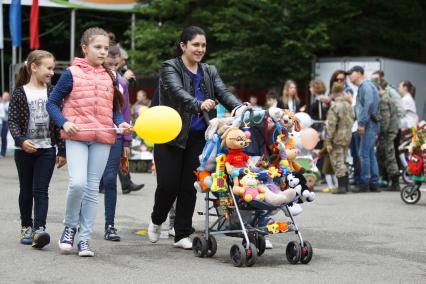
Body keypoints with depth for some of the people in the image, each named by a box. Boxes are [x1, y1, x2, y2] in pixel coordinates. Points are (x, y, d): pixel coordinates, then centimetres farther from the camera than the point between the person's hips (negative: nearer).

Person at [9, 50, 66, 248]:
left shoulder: (52, 92, 4)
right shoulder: (20, 93, -1)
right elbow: (12, 121, -4)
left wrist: (62, 150, 3)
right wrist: (21, 140, -21)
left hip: (47, 149, 0)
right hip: (25, 149, 0)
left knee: (41, 190, -8)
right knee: (26, 190, 11)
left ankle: (39, 229, -16)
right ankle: (26, 227, 23)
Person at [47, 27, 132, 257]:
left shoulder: (110, 77, 10)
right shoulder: (71, 73, -1)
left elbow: (115, 109, 15)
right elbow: (52, 103, 2)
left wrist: (121, 123, -5)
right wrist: (64, 123, -14)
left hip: (102, 137, 4)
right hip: (77, 136, -4)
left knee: (92, 188, 5)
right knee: (77, 183, -18)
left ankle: (84, 238, 13)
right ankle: (70, 226, 8)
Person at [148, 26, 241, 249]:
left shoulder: (209, 72, 12)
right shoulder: (170, 68, -5)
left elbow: (223, 93, -3)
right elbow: (178, 92, -24)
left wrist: (240, 108, -25)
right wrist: (199, 105, -43)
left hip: (197, 137, 4)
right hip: (170, 136, -4)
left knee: (188, 186, 4)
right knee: (168, 185, -4)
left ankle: (182, 235, 14)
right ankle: (156, 220, 25)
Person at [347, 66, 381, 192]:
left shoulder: (366, 86, -9)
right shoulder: (362, 87, 22)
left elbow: (368, 105, -21)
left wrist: (362, 123, -22)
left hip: (369, 125, -10)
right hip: (369, 125, 10)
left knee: (364, 154, -10)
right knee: (370, 154, 10)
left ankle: (364, 183, -9)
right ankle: (374, 183, 13)